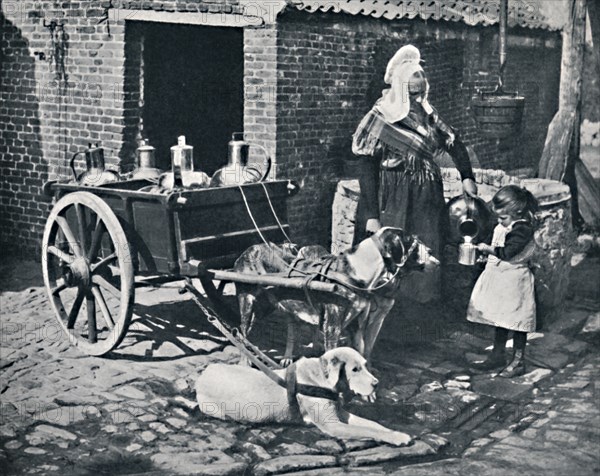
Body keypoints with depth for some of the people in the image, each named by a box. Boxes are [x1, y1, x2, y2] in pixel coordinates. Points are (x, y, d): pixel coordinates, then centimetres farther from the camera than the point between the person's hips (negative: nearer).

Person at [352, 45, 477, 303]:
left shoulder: (428, 116, 6)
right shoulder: (380, 121, -9)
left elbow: (455, 144, 18)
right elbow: (367, 170, -9)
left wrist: (467, 177, 6)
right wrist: (371, 216, -13)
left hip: (429, 200, 5)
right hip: (396, 204, -5)